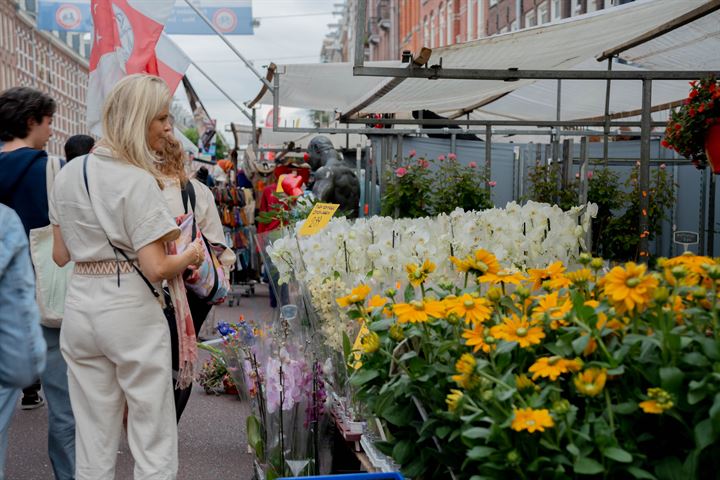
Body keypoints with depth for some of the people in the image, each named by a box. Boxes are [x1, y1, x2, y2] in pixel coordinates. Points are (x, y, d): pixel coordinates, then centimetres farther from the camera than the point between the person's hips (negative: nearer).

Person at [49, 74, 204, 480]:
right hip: (130, 310, -7)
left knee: (93, 443, 13)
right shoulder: (138, 181, -14)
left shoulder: (68, 175, 8)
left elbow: (61, 255, 13)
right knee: (154, 445, 3)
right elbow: (157, 268, -16)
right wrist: (191, 256, 2)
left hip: (80, 306, 7)